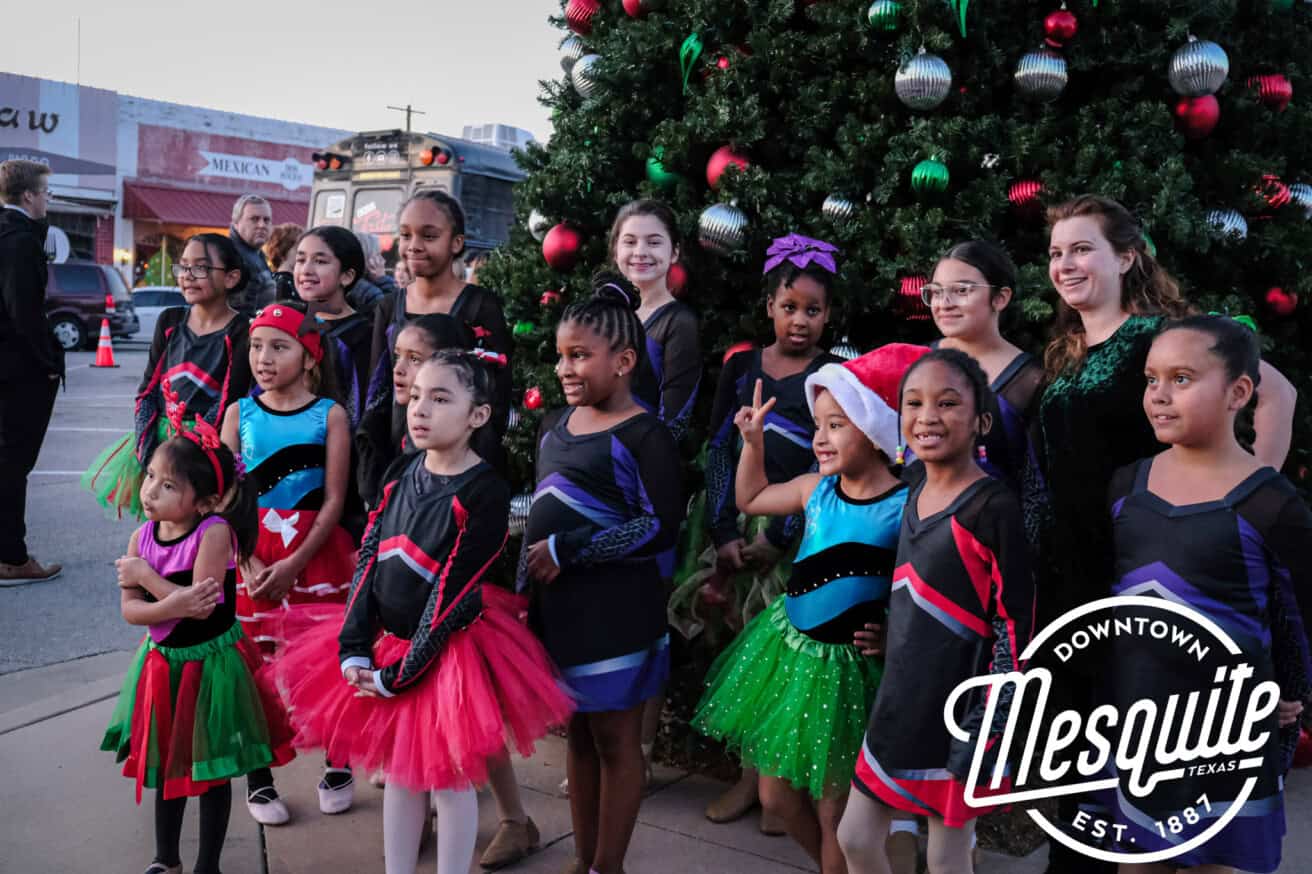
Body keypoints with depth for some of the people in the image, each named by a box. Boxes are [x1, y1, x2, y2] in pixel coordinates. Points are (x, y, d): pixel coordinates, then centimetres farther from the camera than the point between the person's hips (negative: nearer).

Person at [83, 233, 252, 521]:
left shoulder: (240, 332, -7)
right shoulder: (169, 321, 9)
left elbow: (229, 402, -12)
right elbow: (148, 388, 9)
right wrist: (144, 443, -6)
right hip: (158, 436, 5)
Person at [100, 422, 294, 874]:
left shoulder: (214, 532, -22)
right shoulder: (142, 537, -6)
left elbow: (202, 606, -27)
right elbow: (129, 609, -9)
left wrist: (145, 575, -18)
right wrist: (173, 606, -28)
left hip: (212, 663, -5)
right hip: (163, 662, 6)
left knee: (211, 768, 10)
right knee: (166, 763, 20)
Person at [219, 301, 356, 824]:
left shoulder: (329, 415, -3)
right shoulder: (240, 413, 3)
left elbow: (334, 500, -6)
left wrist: (294, 563, -13)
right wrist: (250, 564, -11)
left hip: (316, 552, -2)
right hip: (253, 554, 2)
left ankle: (338, 766, 22)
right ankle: (259, 779, 20)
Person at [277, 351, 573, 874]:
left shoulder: (485, 491, -18)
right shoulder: (401, 473, 2)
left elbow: (454, 592, -18)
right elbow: (369, 561, 2)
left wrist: (403, 672, -15)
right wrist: (354, 648, -7)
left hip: (448, 652, -6)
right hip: (389, 640, 6)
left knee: (448, 779, 7)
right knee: (399, 771, 18)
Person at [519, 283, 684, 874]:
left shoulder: (642, 434, -12)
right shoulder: (555, 425, 10)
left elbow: (661, 528, -18)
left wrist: (567, 551, -17)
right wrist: (526, 582, 14)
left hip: (613, 609, -7)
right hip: (557, 604, 7)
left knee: (615, 738, 6)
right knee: (578, 733, 16)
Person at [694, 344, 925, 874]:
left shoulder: (907, 505, -16)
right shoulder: (816, 489, 2)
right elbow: (750, 499, 18)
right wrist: (753, 440, 12)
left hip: (846, 664, -6)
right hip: (788, 648, 6)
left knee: (833, 810, 8)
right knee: (777, 796, 17)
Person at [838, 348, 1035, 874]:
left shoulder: (994, 506, -16)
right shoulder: (915, 494, 6)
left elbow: (1014, 624, -16)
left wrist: (986, 727, -17)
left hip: (958, 710, -7)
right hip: (899, 702, 7)